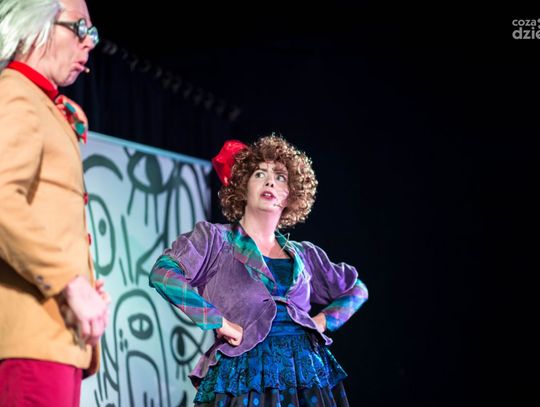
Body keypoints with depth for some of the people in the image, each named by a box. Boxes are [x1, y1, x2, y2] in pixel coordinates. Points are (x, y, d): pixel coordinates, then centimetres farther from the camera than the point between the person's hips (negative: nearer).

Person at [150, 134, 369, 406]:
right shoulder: (215, 239, 3)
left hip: (307, 371, 4)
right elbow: (163, 273, -12)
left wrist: (323, 320, 11)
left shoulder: (304, 254, 17)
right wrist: (218, 321, -15)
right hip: (245, 373, -4)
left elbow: (356, 290, 29)